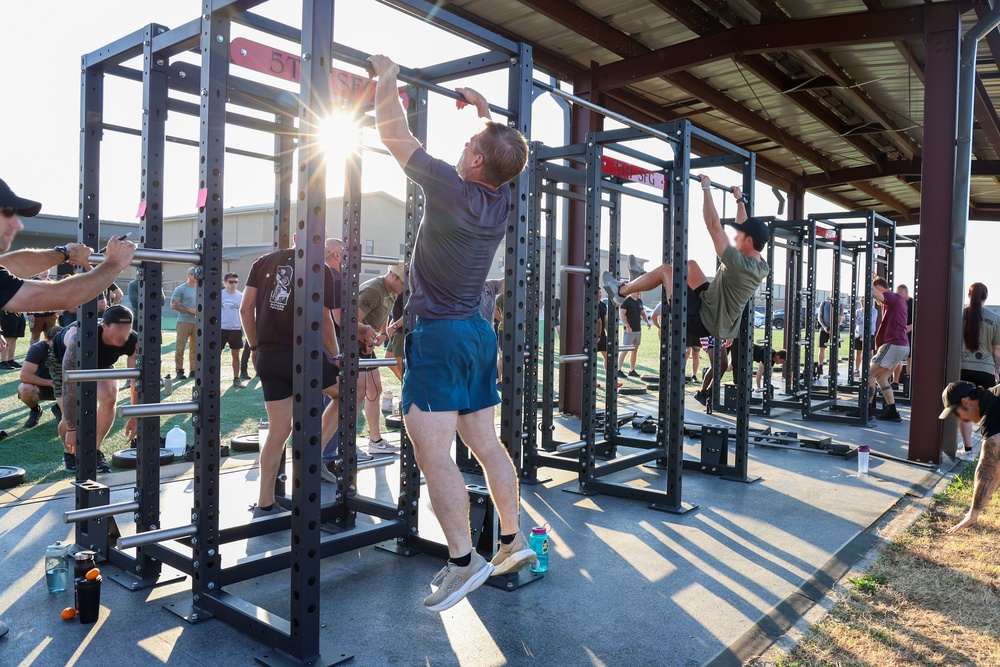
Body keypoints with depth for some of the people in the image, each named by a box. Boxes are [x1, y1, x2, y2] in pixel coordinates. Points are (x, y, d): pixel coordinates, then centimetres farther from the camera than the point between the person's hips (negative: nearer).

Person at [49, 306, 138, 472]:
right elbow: (69, 388, -43)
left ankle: (94, 452, 0)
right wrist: (72, 429, -41)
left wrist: (134, 418, -17)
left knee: (109, 397, -22)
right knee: (72, 415, -15)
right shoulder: (79, 340, -46)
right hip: (63, 359, -3)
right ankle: (69, 452, 19)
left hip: (101, 362, 3)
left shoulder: (134, 342, -34)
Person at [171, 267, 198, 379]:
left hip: (197, 323, 5)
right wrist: (189, 310, -14)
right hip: (184, 322, -5)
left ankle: (193, 370, 12)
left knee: (195, 348, 6)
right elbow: (173, 306, -7)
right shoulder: (180, 289, -2)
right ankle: (179, 371, 1)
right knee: (180, 348, -4)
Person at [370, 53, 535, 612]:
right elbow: (506, 153, 29)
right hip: (479, 333, 8)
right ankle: (514, 540, 21)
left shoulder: (451, 187, -15)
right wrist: (487, 113, 37)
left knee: (432, 450, -9)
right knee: (485, 442, 14)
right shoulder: (503, 199, 4)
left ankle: (463, 560, -10)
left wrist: (387, 75, 10)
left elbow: (393, 132, -4)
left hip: (440, 334, -8)